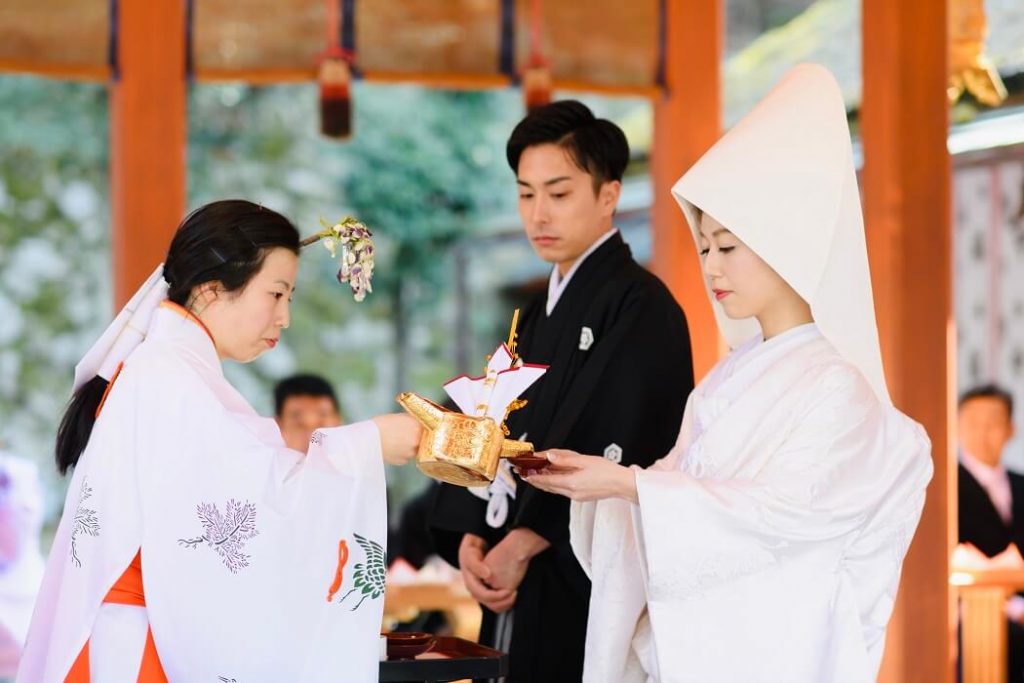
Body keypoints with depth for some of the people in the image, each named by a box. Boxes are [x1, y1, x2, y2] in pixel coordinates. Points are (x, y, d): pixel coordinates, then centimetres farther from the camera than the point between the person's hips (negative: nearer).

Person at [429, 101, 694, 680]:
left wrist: (522, 544, -13)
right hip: (519, 585, 8)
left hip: (591, 593, -7)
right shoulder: (543, 312, 16)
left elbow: (618, 454, -17)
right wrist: (471, 536, -2)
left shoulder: (641, 306, -9)